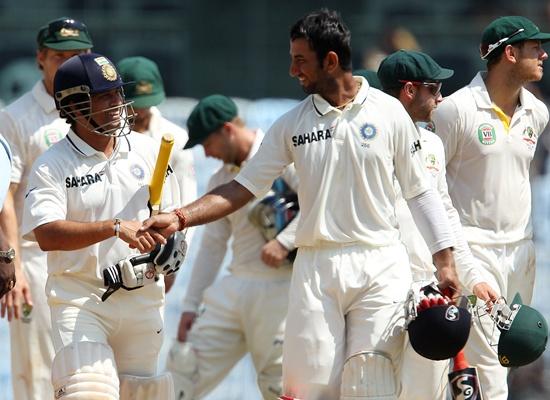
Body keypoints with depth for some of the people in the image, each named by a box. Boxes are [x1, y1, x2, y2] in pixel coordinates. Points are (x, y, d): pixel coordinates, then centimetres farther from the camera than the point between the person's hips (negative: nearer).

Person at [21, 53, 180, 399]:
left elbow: (169, 211, 17)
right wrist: (116, 227, -30)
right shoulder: (51, 166, -8)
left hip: (142, 298, 5)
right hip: (80, 301, -5)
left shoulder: (147, 150, 7)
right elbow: (47, 235, -21)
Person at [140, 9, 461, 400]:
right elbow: (243, 187, 6)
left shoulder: (388, 112, 2)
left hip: (380, 266, -2)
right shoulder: (292, 125, 7)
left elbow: (419, 191, 6)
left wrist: (445, 261, 1)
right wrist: (179, 218, -7)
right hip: (316, 268, 2)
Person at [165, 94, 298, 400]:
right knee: (186, 366, 2)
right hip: (235, 288, 7)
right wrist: (190, 304, 14)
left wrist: (284, 242, -25)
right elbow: (212, 246, 18)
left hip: (278, 290, -7)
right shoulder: (221, 179, 16)